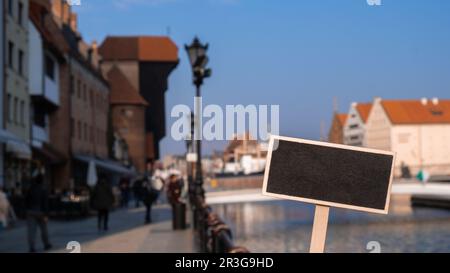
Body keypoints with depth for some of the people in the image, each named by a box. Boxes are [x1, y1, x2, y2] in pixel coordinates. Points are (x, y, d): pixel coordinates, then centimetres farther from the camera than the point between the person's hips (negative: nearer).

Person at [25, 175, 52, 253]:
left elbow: (26, 201, 6)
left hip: (30, 212, 2)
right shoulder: (43, 190, -10)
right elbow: (45, 203, -13)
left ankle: (31, 247, -9)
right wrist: (45, 215, -12)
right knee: (43, 229, 14)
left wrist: (27, 209, 16)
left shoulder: (30, 190, 1)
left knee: (31, 230, -2)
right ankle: (46, 245, 27)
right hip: (40, 212, -2)